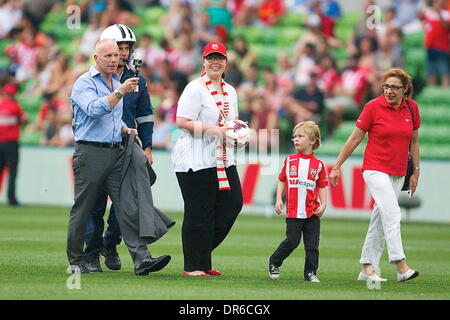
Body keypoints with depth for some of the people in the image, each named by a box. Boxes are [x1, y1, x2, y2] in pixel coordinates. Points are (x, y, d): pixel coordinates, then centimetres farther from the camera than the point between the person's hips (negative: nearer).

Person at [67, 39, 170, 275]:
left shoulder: (117, 82, 19)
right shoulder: (84, 83, -5)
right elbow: (95, 109, -24)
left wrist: (125, 130, 11)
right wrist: (121, 92, -29)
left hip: (116, 152, 6)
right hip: (90, 152, -6)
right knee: (82, 209, 2)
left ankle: (141, 259, -15)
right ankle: (76, 260, 13)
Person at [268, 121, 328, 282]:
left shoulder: (318, 164, 3)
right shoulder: (290, 160, 5)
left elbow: (322, 186, 7)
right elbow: (282, 180, 11)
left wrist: (323, 205, -4)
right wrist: (279, 199, 2)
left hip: (312, 212, 1)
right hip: (293, 211, -1)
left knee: (312, 245, 0)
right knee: (292, 241, -1)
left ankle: (310, 273, 9)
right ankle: (274, 263, 20)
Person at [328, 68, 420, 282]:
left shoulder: (412, 108, 4)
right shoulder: (373, 107, -8)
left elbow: (413, 141, 15)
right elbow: (355, 139, -3)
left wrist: (416, 171, 15)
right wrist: (337, 166, -2)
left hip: (398, 173, 5)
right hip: (375, 170, -5)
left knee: (380, 219, 8)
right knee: (392, 214, -18)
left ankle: (367, 268, 13)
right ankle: (401, 267, -23)